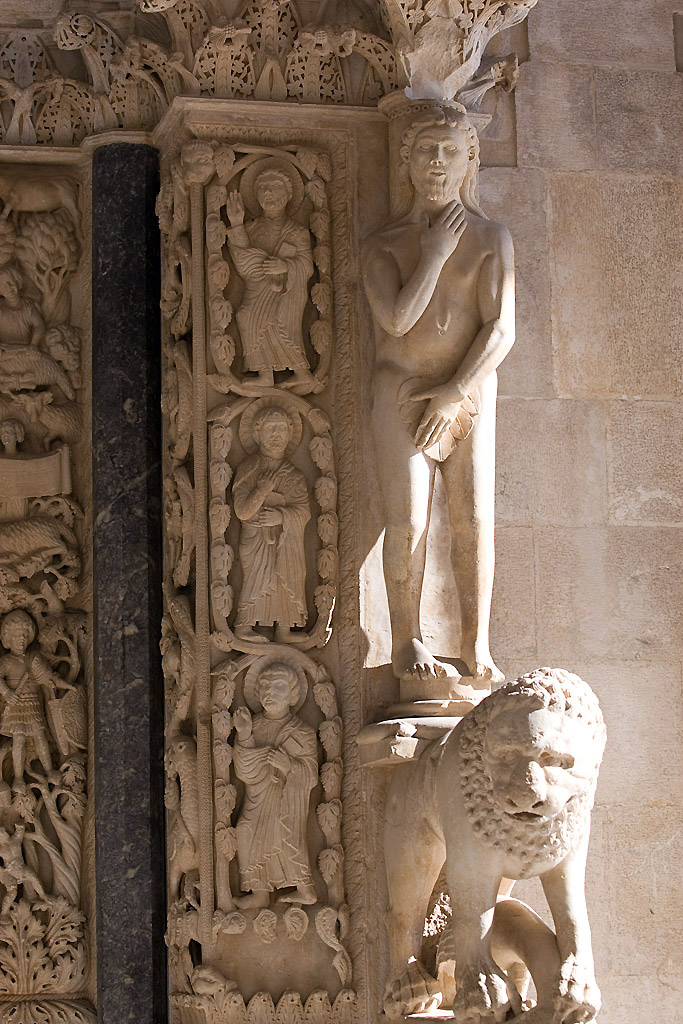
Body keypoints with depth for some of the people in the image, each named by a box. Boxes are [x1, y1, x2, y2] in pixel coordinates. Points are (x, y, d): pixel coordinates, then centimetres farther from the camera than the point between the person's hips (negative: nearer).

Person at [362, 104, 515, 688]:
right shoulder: (385, 245, 6)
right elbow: (398, 319, -12)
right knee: (408, 520, -10)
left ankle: (477, 646, -2)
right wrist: (437, 252, -9)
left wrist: (453, 393, -12)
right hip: (402, 394, 0)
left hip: (469, 394, 1)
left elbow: (502, 329, -4)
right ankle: (407, 642, -4)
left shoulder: (491, 240, 5)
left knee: (474, 518, -6)